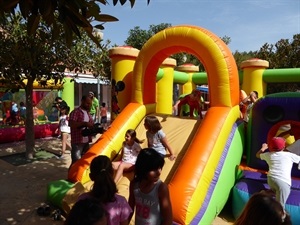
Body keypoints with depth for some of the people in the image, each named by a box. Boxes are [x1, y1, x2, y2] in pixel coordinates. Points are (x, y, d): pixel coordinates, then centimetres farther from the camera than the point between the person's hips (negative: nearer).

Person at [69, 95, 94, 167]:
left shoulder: (88, 113, 15)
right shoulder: (75, 112, -10)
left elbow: (91, 125, 21)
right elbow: (71, 124, -24)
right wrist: (85, 123, -27)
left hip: (86, 141, 8)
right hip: (77, 142, -8)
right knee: (76, 161, -4)